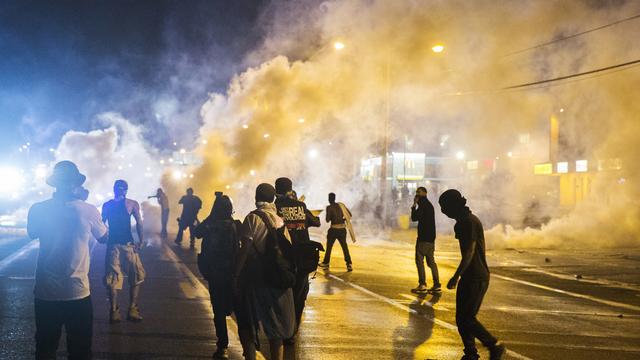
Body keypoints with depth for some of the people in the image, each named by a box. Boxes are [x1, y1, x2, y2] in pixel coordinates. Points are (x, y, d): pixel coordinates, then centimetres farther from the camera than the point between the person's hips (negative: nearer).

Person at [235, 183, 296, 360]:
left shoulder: (253, 217, -9)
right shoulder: (280, 219, 7)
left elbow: (245, 249, -15)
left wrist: (236, 274, -10)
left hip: (255, 277, -5)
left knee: (247, 323, 9)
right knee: (275, 323, 14)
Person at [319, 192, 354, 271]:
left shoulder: (329, 207, -9)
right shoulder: (341, 205, 4)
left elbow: (327, 220, -11)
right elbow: (349, 215, 7)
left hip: (334, 229, -4)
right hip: (342, 229, 4)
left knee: (329, 247, 13)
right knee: (345, 247, 7)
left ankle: (326, 263, 25)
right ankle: (349, 264, -3)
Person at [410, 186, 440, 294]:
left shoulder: (423, 204, -11)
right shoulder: (429, 204, 20)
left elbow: (414, 218, -15)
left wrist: (414, 205, -6)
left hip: (423, 237, -9)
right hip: (431, 237, 9)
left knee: (419, 260, -7)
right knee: (431, 261, 11)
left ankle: (422, 285, -10)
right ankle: (436, 284, 10)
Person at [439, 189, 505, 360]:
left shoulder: (469, 222, -17)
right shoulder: (464, 221, 14)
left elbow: (469, 253, -21)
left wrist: (455, 277, -19)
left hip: (476, 278, -10)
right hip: (469, 277, 10)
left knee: (466, 318, -7)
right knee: (462, 318, 10)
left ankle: (495, 346, 6)